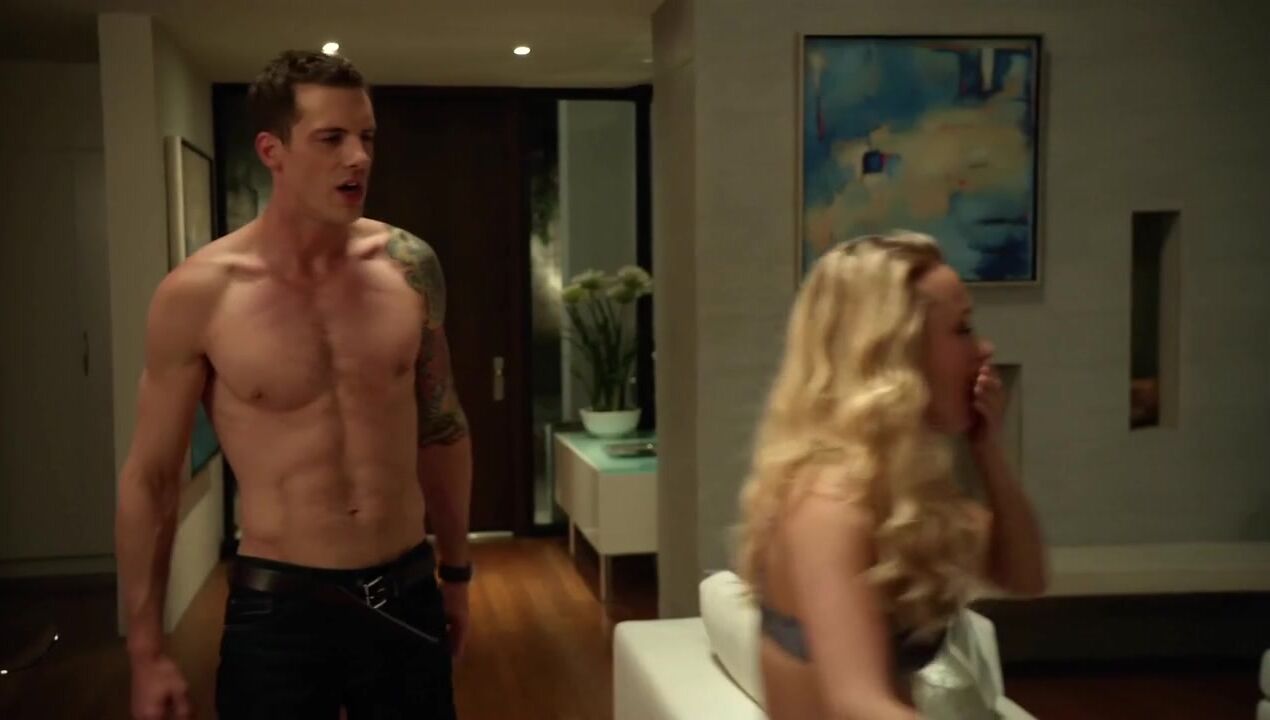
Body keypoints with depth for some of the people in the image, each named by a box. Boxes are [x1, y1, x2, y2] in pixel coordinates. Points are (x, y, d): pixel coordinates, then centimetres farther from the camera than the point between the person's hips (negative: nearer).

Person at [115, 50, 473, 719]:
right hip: (278, 608, -2)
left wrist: (455, 570, 15)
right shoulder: (198, 294, -11)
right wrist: (146, 652, -1)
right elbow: (150, 478, -3)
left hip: (407, 596, 3)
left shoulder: (409, 265, -3)